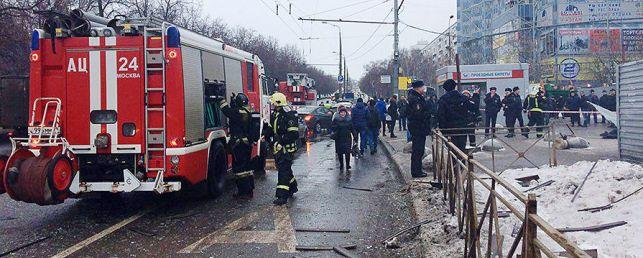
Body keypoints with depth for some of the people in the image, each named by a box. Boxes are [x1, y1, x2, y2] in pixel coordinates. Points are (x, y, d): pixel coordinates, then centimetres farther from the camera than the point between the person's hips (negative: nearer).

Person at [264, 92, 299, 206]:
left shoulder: (288, 116, -17)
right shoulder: (274, 115, 12)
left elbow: (294, 134, -21)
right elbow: (271, 129, 22)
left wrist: (281, 141, -24)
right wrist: (266, 135, 3)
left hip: (286, 148, -9)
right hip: (278, 148, 9)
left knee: (283, 170, -11)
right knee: (285, 169, 20)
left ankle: (282, 196, -12)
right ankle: (292, 187, 39)